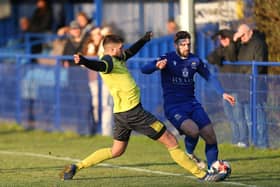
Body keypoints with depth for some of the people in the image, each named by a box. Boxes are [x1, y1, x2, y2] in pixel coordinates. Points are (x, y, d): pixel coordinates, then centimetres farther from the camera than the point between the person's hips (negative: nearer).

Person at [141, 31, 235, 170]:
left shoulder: (195, 60, 7)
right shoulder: (168, 59, -8)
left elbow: (209, 77, 19)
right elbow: (144, 69, -18)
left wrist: (222, 93, 8)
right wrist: (157, 66, -40)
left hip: (191, 103, 5)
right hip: (173, 107, -5)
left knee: (210, 136, -5)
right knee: (193, 130, -29)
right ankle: (189, 154, 4)